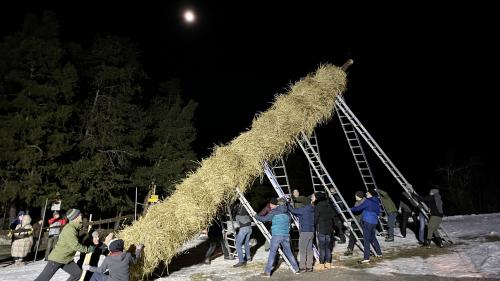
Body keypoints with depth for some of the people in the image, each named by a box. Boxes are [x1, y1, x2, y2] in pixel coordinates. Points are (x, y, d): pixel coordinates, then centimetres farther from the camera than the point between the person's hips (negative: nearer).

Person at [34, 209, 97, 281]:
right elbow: (75, 246, -26)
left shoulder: (74, 227, 5)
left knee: (77, 273, 2)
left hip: (66, 259, 9)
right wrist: (88, 249, -16)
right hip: (57, 259, -9)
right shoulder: (69, 230, -24)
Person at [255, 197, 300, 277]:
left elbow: (264, 218, -2)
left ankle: (267, 272, 0)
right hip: (286, 235, 6)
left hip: (277, 235, -5)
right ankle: (296, 269, 22)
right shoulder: (286, 212, 13)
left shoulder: (274, 212, -4)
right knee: (288, 252, 17)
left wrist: (256, 216, 12)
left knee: (272, 253, -1)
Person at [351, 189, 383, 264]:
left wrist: (351, 209, 3)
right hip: (374, 222, 8)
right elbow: (378, 212, 22)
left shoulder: (368, 201, -11)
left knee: (366, 239, -8)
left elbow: (359, 208, -11)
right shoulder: (377, 202, 13)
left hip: (367, 221, -8)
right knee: (373, 238, 24)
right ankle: (379, 253, 36)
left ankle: (366, 258, -11)